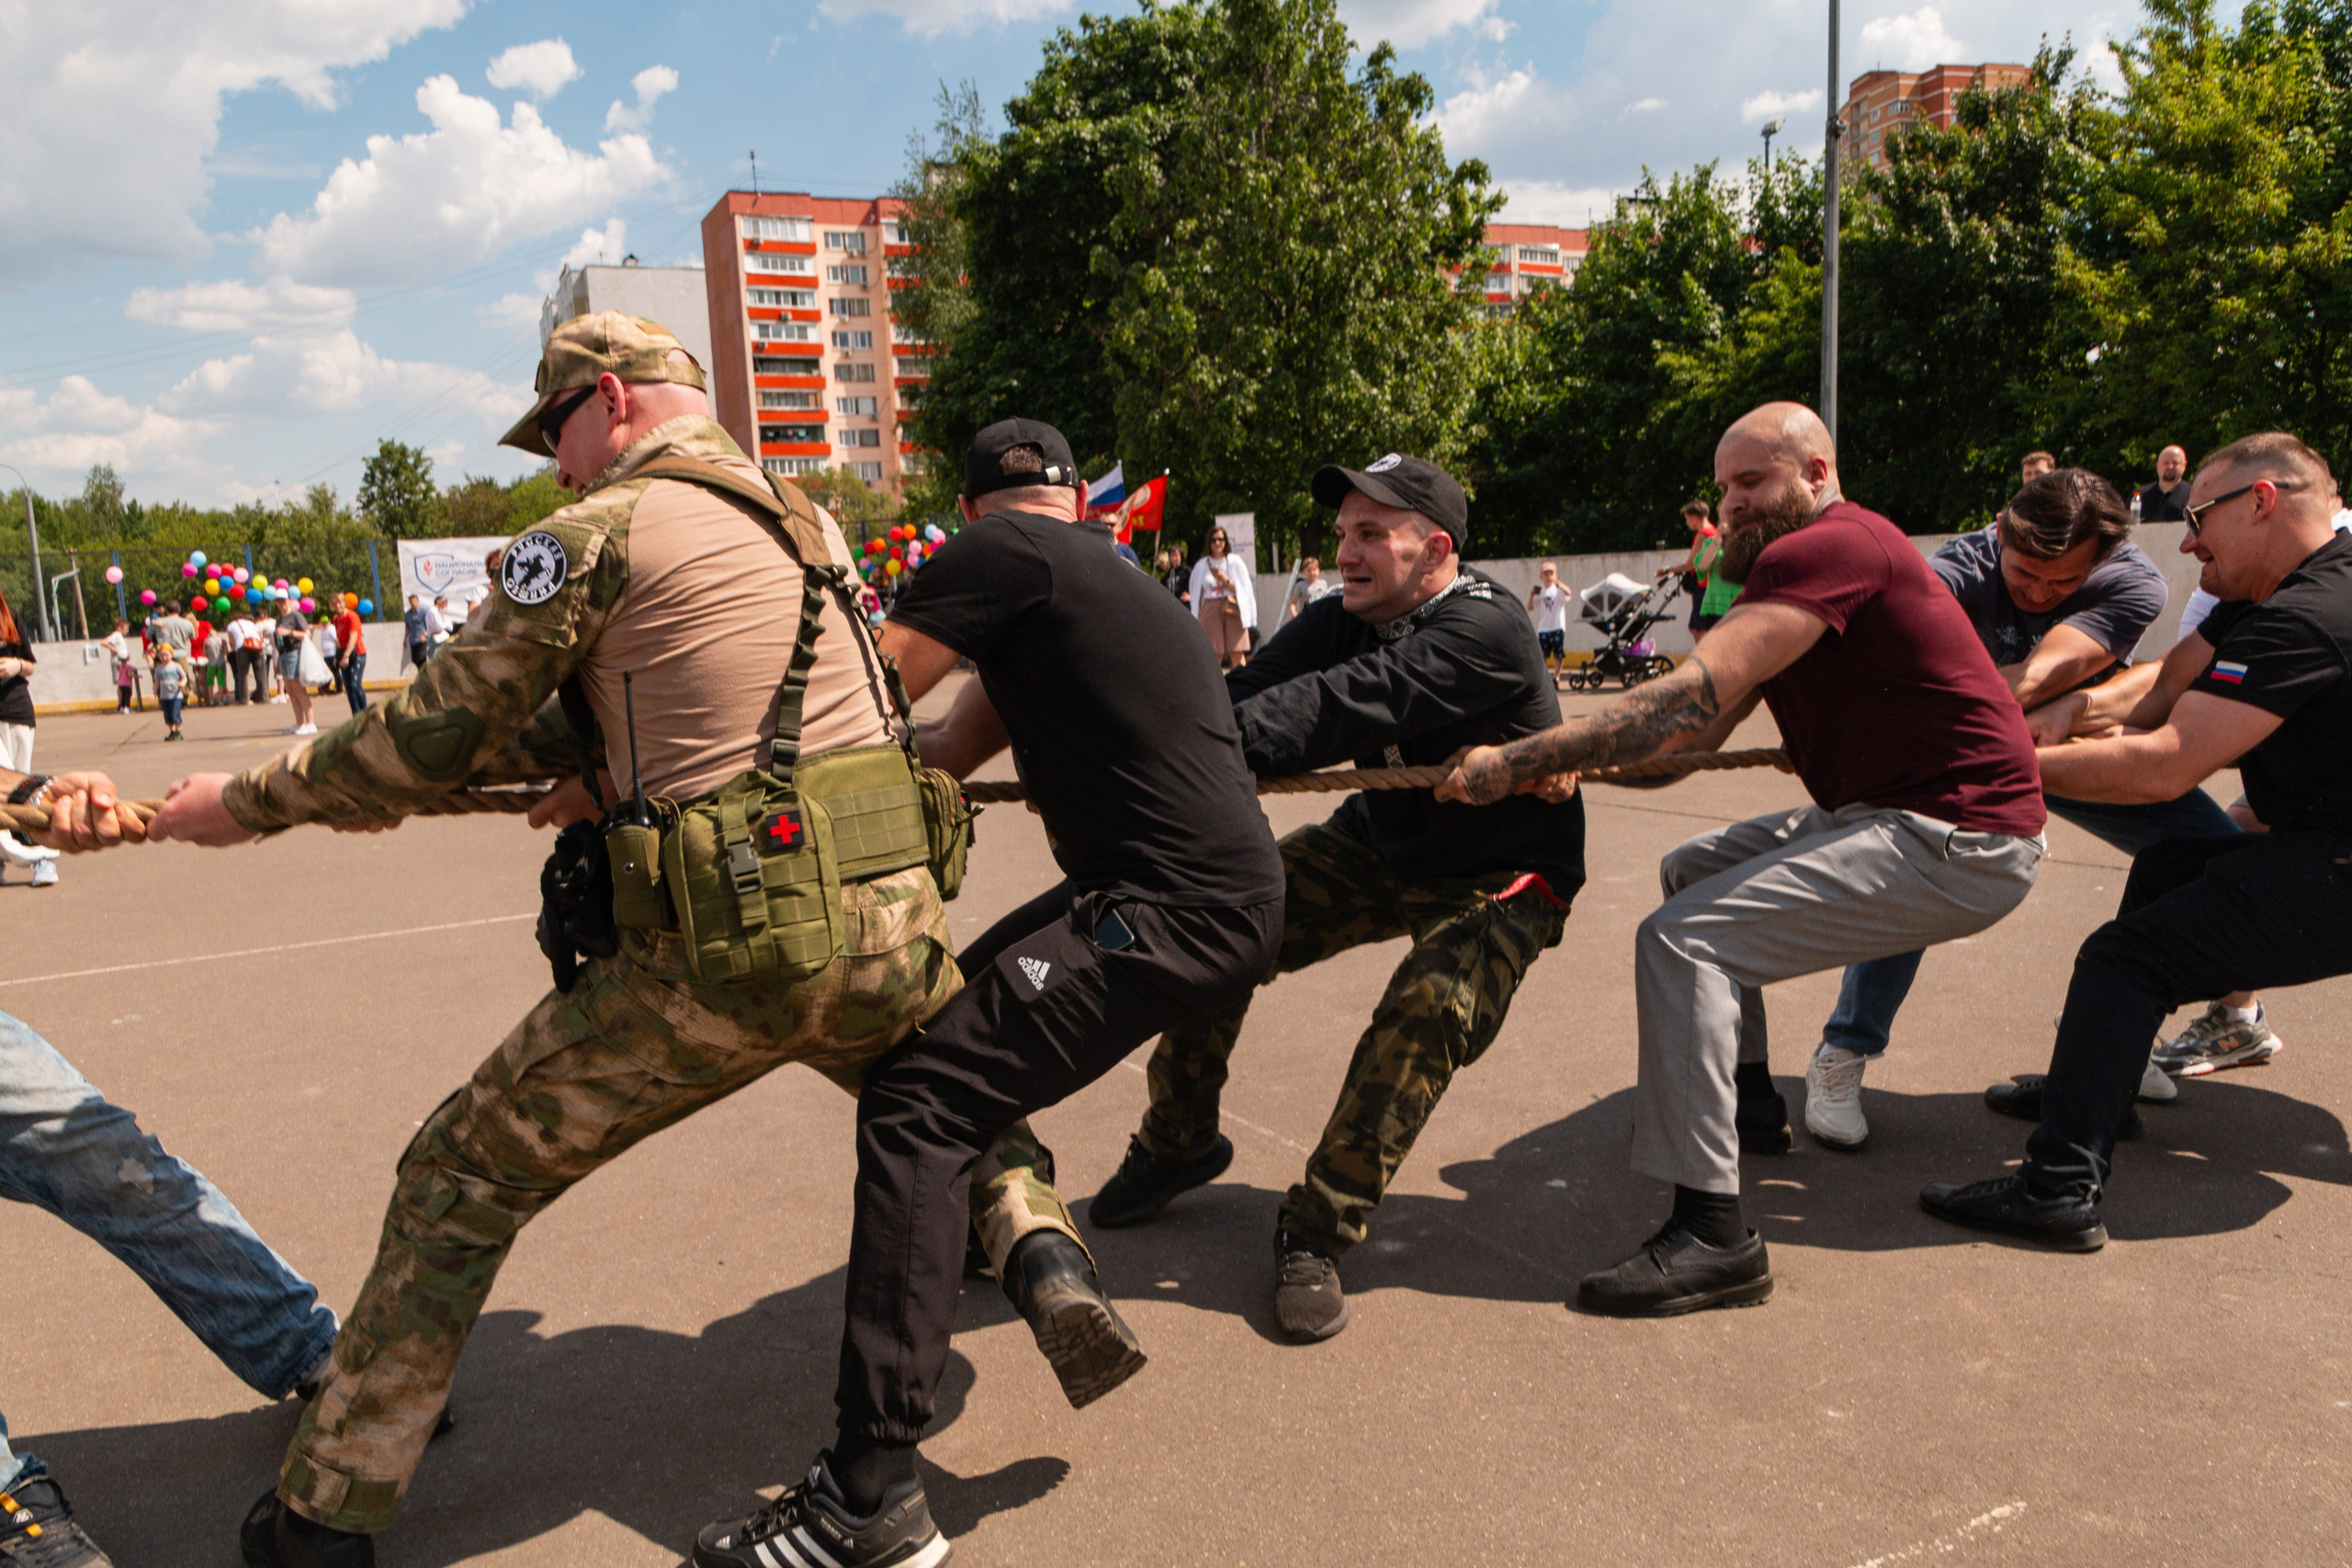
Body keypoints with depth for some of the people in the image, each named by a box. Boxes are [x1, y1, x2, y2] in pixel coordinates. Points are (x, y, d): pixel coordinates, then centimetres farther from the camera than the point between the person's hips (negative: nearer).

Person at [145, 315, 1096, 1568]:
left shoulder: (598, 532, -3)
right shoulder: (809, 524, 17)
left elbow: (436, 733, 1)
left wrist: (250, 801, 15)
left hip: (721, 955, -5)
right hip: (889, 922, 6)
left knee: (463, 1177, 14)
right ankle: (1034, 1240, 10)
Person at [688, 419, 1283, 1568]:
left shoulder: (1004, 550, -5)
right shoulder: (1098, 569, 22)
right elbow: (946, 752, 18)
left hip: (1177, 910, -10)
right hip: (1222, 889, 10)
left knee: (916, 1104, -14)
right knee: (965, 1007, 26)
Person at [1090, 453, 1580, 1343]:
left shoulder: (1481, 628, -29)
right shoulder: (1343, 621, -7)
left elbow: (1345, 709, -42)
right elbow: (1252, 695, -23)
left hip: (1499, 878, -6)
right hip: (1380, 845, 7)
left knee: (1428, 1011, -31)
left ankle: (1319, 1235, -14)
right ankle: (1178, 1145, 14)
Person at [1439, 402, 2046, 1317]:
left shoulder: (1831, 547, -16)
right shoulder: (1792, 567, 17)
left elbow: (1690, 702, -26)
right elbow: (1704, 728, 6)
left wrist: (1521, 760, -24)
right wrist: (1576, 759, -11)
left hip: (1957, 841, -11)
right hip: (1881, 812, 11)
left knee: (1684, 938, -21)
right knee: (1691, 871, 22)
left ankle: (1712, 1234, -19)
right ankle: (1741, 1091, 32)